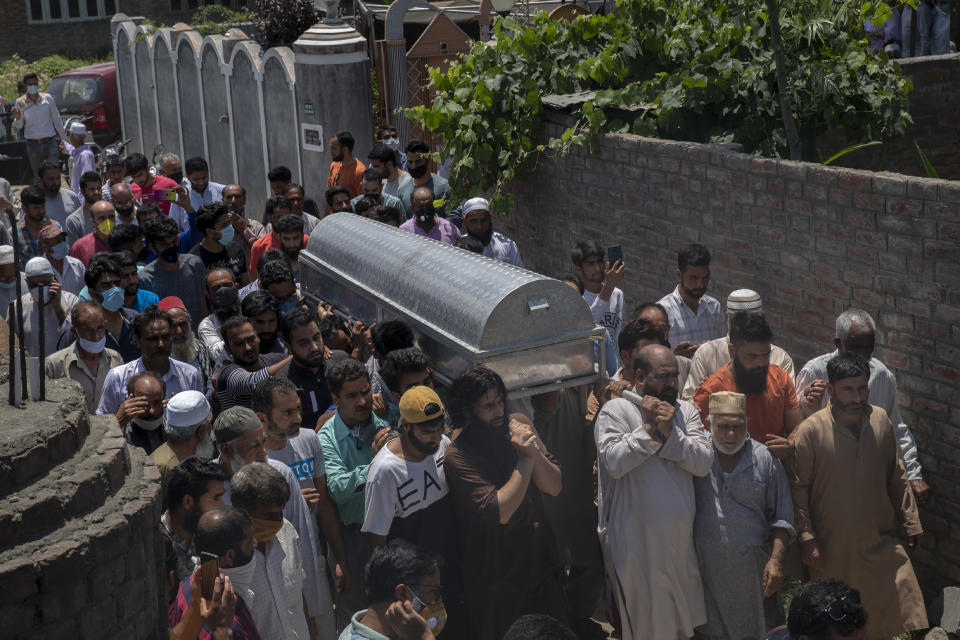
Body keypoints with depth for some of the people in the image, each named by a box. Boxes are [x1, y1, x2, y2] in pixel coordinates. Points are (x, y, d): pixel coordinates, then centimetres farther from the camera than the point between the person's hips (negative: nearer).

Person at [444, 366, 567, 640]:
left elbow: (554, 486, -4)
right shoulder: (457, 456, -19)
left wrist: (535, 452, -21)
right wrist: (525, 459, -24)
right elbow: (500, 512, -27)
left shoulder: (517, 425, -4)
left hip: (541, 562, 5)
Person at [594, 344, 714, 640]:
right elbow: (614, 462, -22)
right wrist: (648, 427, -17)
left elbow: (704, 463, -5)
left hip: (681, 538, 5)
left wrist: (670, 432, -16)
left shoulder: (686, 410, 7)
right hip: (636, 545, -5)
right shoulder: (616, 410, -7)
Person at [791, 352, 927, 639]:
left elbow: (896, 477, 11)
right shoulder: (810, 430, -15)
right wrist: (806, 538, -14)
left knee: (906, 612, 3)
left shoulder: (880, 420, 0)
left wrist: (911, 523, 13)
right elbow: (797, 488, -10)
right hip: (833, 550, -3)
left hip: (882, 543, 4)